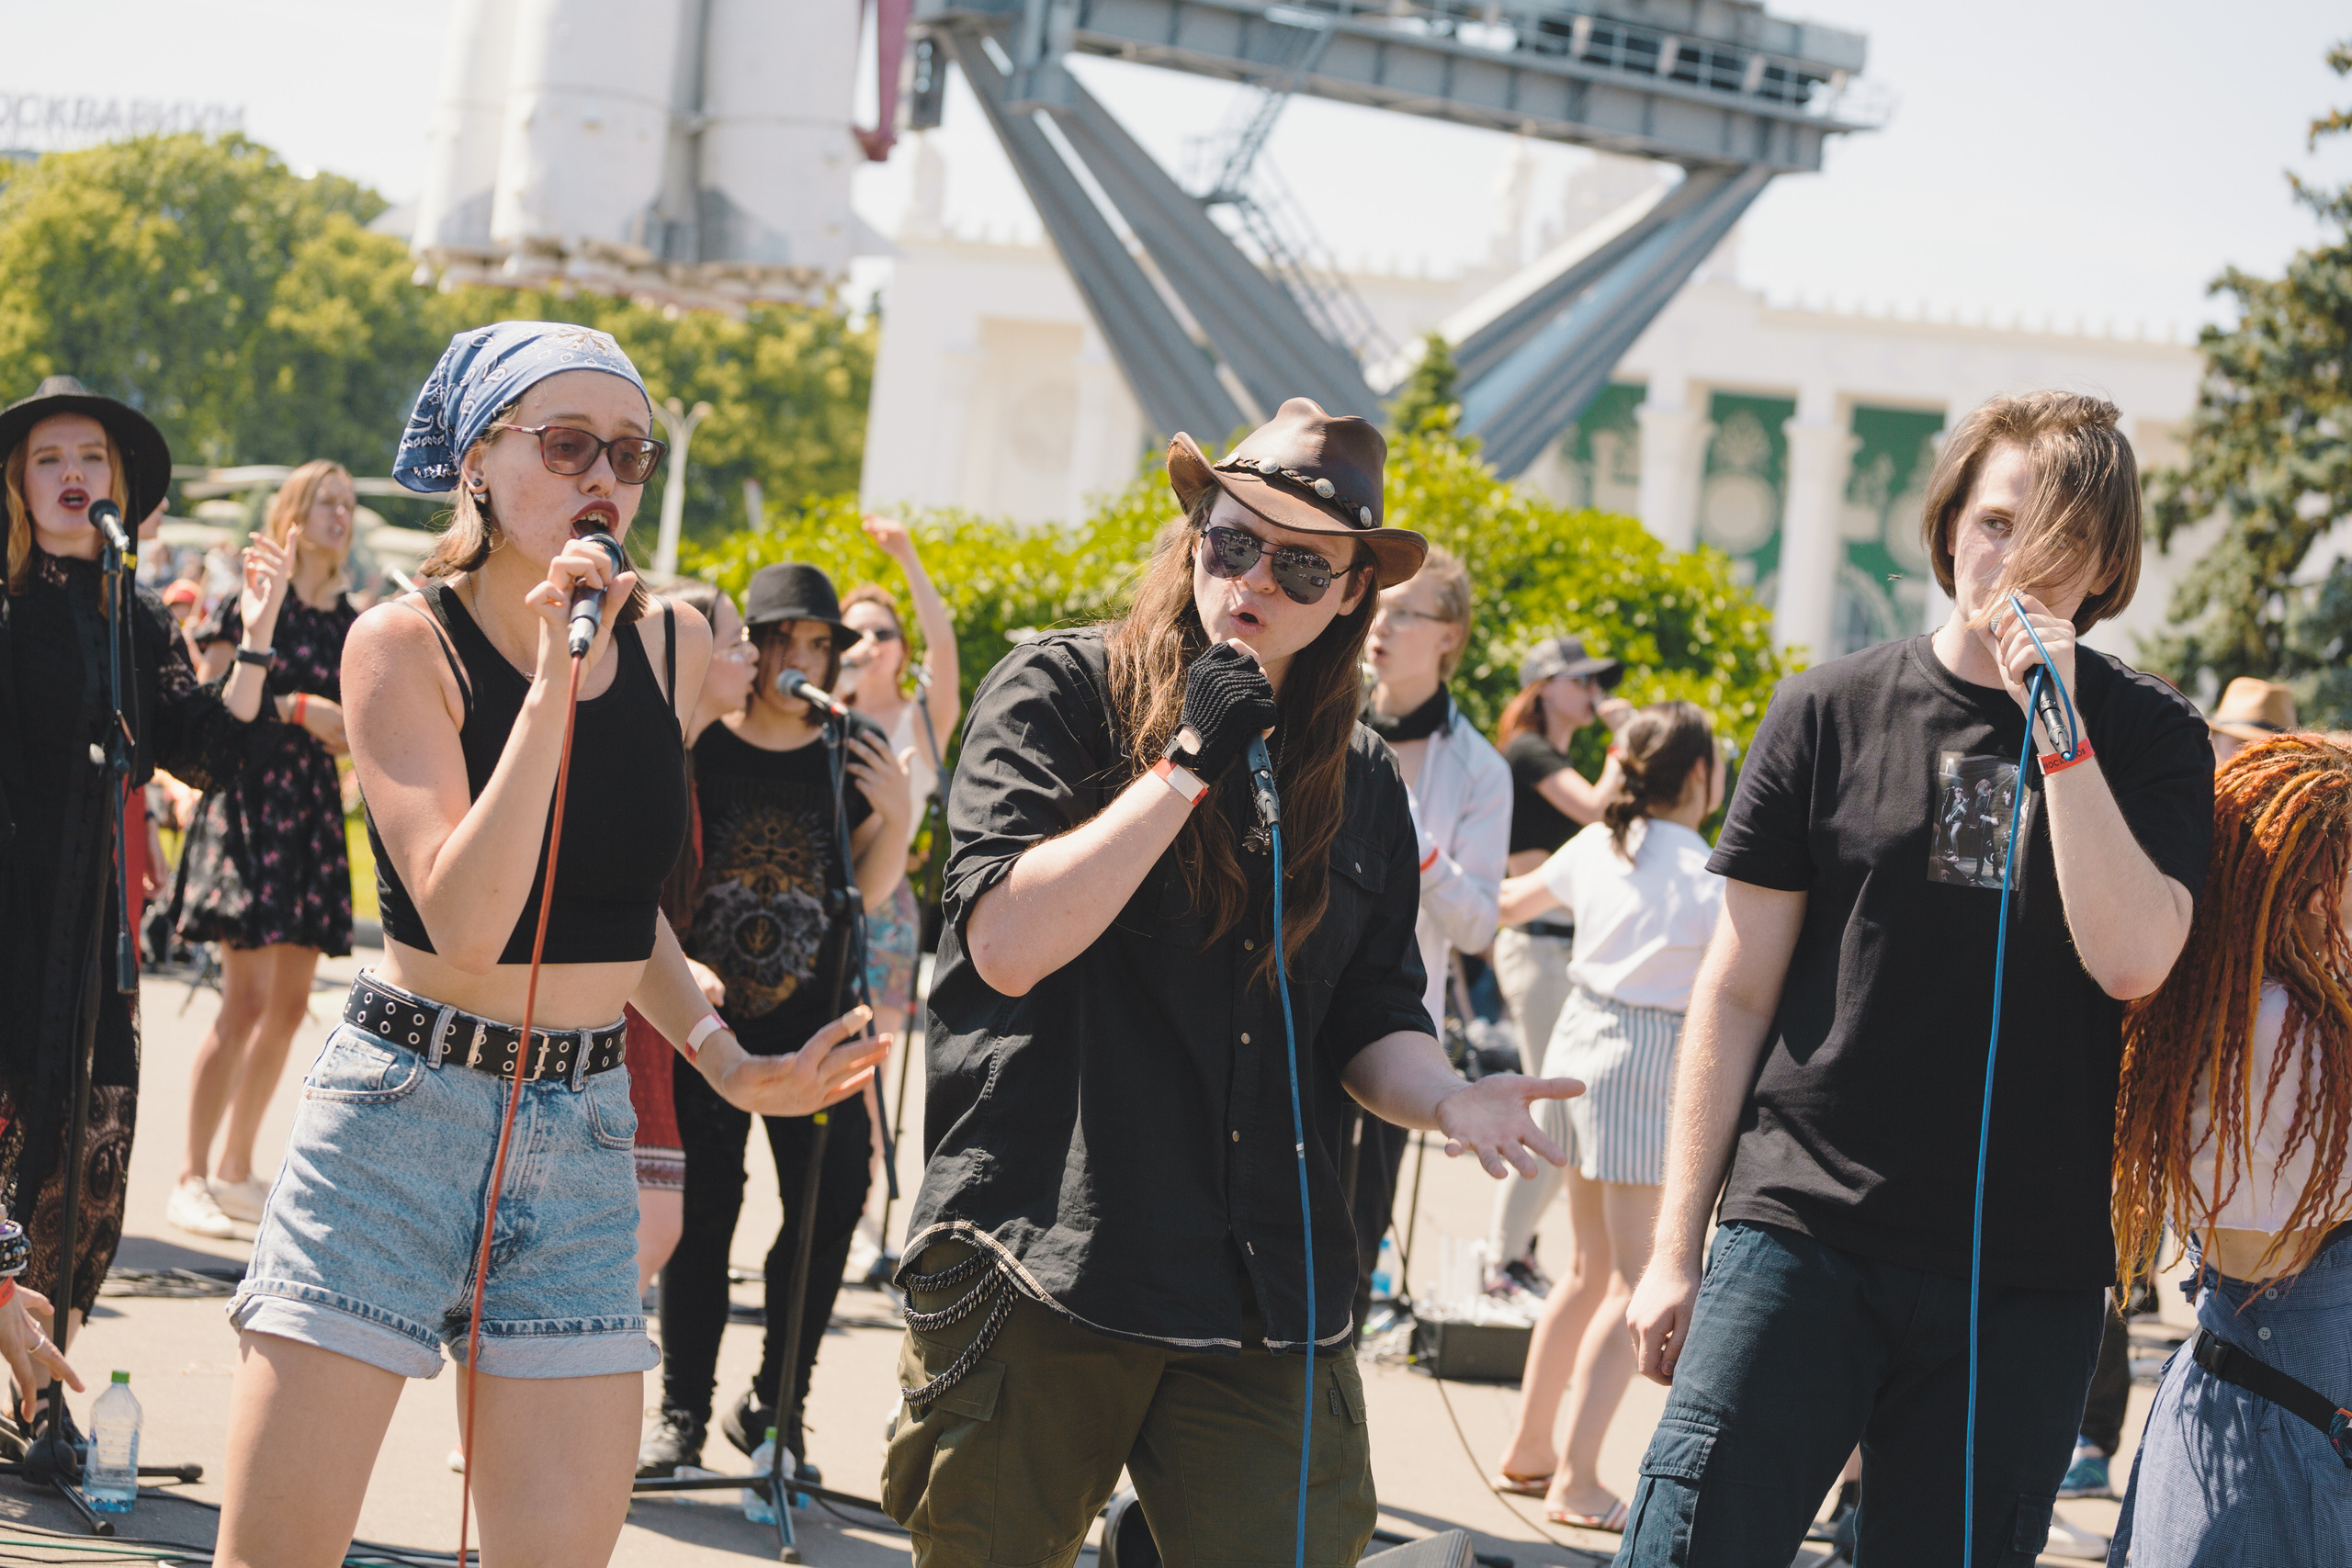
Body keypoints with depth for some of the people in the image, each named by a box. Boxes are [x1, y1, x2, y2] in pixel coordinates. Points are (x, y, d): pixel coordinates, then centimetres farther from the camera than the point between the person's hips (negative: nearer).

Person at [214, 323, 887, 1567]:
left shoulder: (673, 645, 7)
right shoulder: (404, 642, -8)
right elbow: (466, 925, -21)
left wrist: (728, 1062, 12)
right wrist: (552, 683, -23)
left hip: (584, 1131, 5)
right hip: (403, 1110, -4)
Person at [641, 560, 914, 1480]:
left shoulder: (854, 752, 4)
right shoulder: (696, 743, -2)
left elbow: (868, 892, 6)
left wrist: (895, 818, -10)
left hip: (815, 1019, 2)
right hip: (705, 1013, -2)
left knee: (831, 1204, -3)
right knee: (703, 1207, -3)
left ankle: (773, 1404, 12)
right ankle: (683, 1412, 9)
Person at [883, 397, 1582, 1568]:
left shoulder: (1362, 783, 13)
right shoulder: (1060, 692, -1)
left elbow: (1371, 1022, 16)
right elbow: (1006, 941, -14)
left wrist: (1445, 1100, -7)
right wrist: (1188, 763, -15)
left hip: (1267, 1291, 4)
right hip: (1040, 1273, -3)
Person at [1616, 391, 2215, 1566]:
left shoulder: (2146, 740, 5)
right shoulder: (1832, 713, 5)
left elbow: (2133, 960, -12)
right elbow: (1737, 988, 7)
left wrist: (2058, 727, -15)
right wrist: (1676, 1247, 4)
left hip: (2025, 1279, 0)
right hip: (1803, 1239, 0)